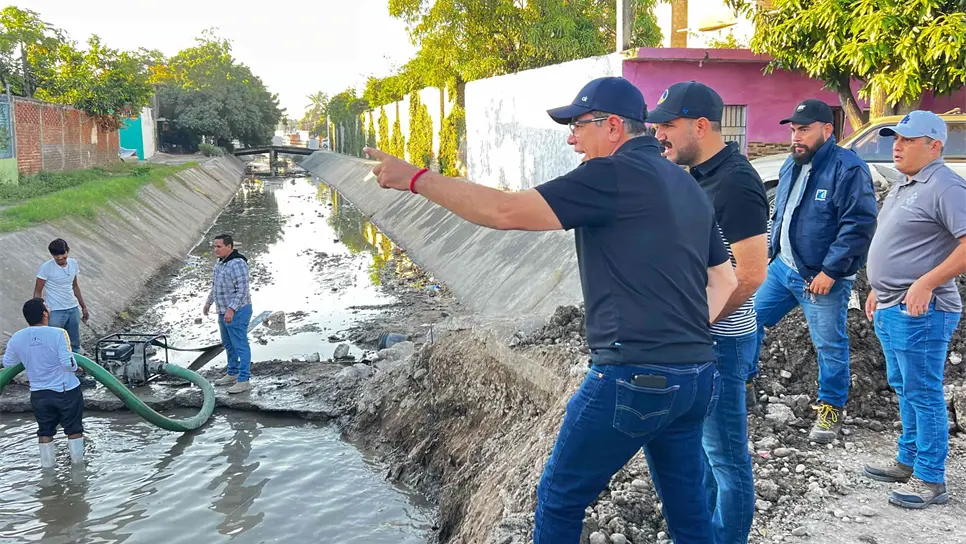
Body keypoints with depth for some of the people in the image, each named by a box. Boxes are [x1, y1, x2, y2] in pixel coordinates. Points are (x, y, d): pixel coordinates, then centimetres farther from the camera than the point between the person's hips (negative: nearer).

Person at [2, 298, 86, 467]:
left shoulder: (16, 338, -6)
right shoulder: (58, 333, -21)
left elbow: (7, 363, 9)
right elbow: (68, 363, -23)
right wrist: (76, 367, -2)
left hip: (39, 393, 4)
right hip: (66, 390, -3)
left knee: (45, 429, 20)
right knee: (74, 427, 16)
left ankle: (47, 461, 30)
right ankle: (77, 458, 28)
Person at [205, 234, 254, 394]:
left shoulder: (237, 264, -20)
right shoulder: (221, 262, 10)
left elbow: (242, 290, -25)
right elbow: (216, 284, 25)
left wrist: (231, 309, -29)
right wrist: (208, 301, 28)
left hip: (237, 312, -10)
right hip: (224, 312, 10)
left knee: (240, 346, -6)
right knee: (228, 344, 19)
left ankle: (244, 381, -3)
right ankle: (232, 374, 32)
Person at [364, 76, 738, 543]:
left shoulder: (613, 175, -12)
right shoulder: (687, 186, 14)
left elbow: (506, 212, -17)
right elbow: (724, 282, 19)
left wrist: (417, 178, -10)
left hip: (634, 379, -9)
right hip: (697, 377, 9)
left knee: (560, 497, 10)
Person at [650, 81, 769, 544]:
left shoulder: (735, 184, -20)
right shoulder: (699, 174, 8)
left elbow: (751, 273, -24)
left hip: (719, 340, -10)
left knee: (725, 454, 6)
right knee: (699, 442, 22)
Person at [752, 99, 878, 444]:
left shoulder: (848, 169, -16)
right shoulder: (791, 165, 9)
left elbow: (859, 226, -21)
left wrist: (829, 272, -21)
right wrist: (772, 253, 13)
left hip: (823, 277, -7)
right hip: (781, 268, 7)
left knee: (830, 346, 5)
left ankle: (831, 408, 23)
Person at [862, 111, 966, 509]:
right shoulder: (902, 188, 17)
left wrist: (926, 283, -25)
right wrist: (878, 291, 22)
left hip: (919, 312, -10)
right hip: (890, 309, 10)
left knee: (923, 394, -3)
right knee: (904, 389, 18)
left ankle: (930, 480, 6)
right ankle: (908, 461, 30)